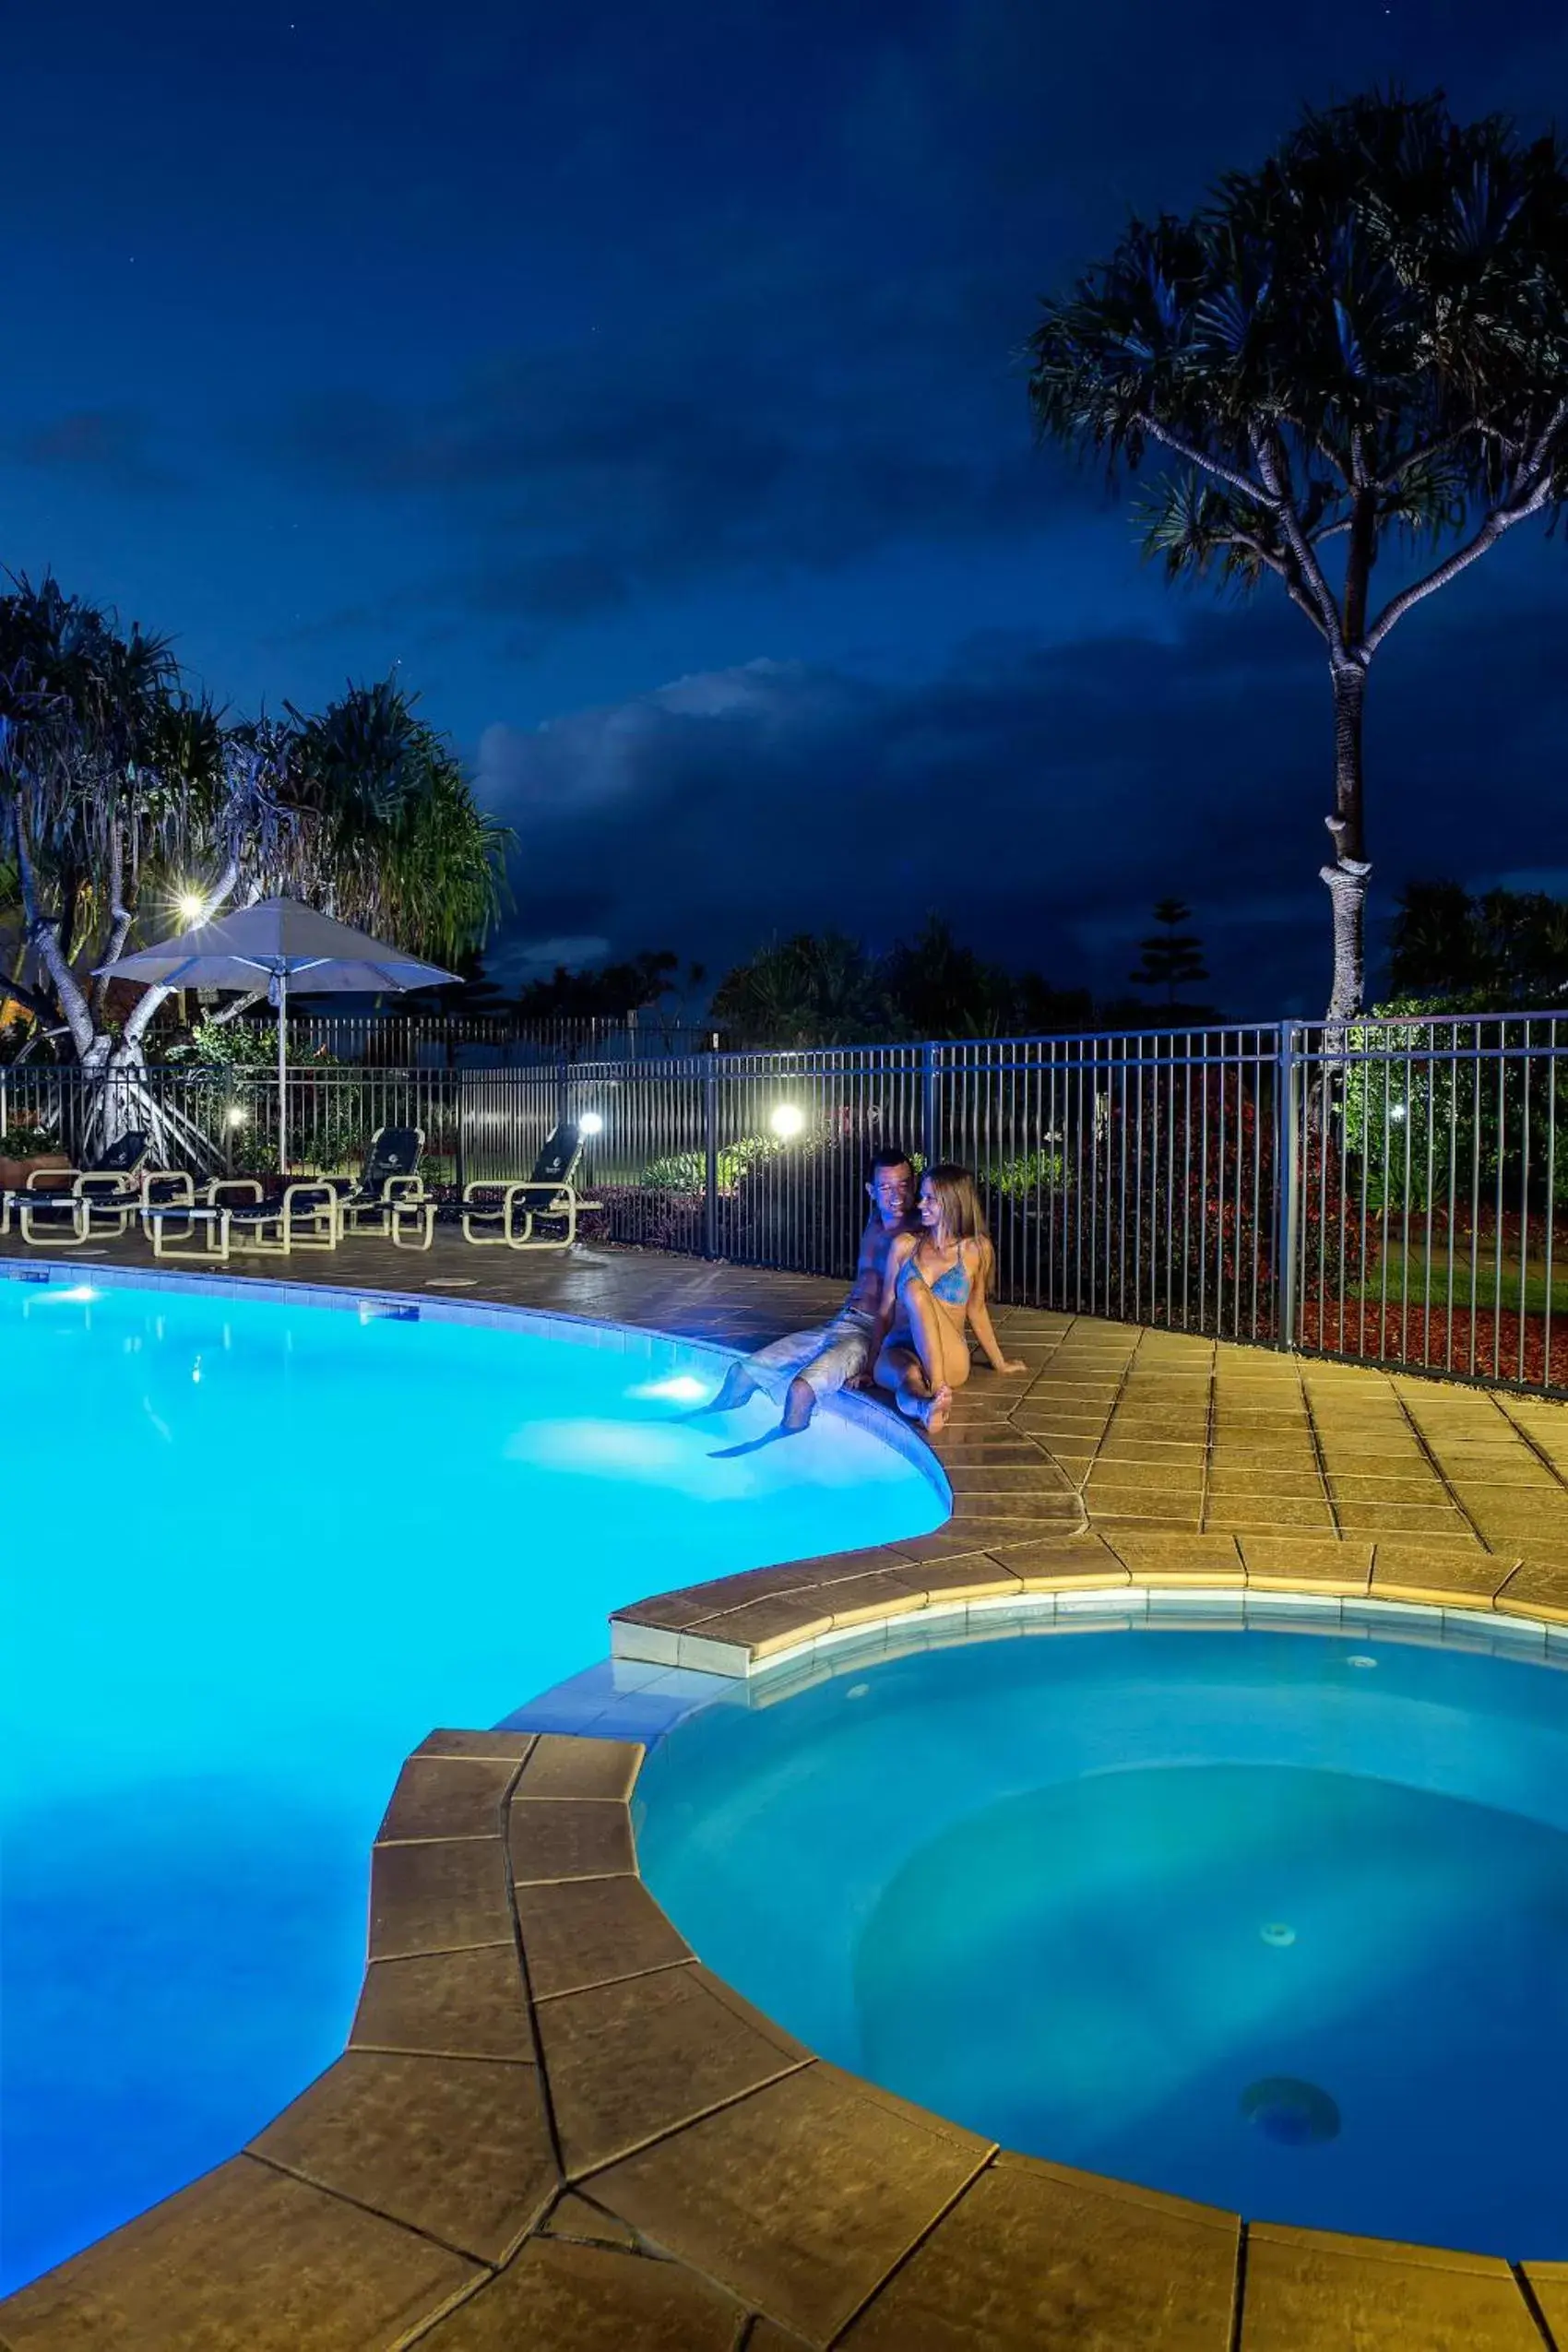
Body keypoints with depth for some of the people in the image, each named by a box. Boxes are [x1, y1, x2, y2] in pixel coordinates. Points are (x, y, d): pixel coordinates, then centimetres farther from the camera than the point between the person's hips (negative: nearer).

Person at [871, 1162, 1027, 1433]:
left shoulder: (975, 1250, 5)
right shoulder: (904, 1245, 9)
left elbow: (976, 1309, 16)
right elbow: (885, 1311, 12)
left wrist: (999, 1363, 22)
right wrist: (874, 1361, 7)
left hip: (948, 1360, -1)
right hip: (899, 1349, 1)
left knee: (916, 1289, -31)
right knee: (911, 1376, -38)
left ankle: (937, 1388, -44)